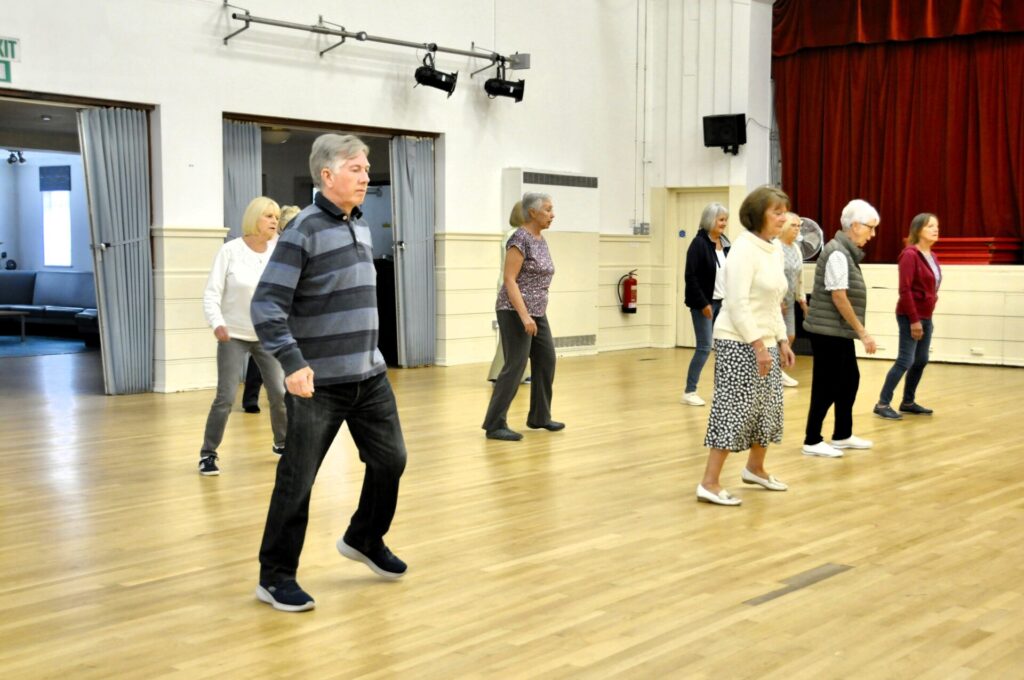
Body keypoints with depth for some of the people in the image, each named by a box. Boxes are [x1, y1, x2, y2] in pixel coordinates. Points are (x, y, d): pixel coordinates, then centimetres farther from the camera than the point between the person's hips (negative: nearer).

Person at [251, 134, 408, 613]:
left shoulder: (362, 228, 11)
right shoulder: (303, 231, -13)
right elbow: (266, 305, -19)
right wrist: (293, 364, -28)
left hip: (370, 377, 8)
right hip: (318, 383, -7)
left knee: (390, 459, 14)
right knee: (297, 481, 1)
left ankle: (364, 539, 37)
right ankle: (275, 576, 15)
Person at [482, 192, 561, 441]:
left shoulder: (541, 240, 12)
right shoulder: (520, 239, -15)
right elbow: (509, 280, -19)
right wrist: (524, 316, -25)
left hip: (537, 313, 9)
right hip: (515, 312, -9)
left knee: (546, 362, 12)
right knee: (515, 367, -8)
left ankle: (539, 417, 24)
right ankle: (494, 425, -3)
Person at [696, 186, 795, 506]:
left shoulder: (774, 251, 11)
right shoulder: (744, 248, -16)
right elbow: (737, 303, -21)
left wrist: (782, 341, 14)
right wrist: (758, 345, -23)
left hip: (764, 342, 9)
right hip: (739, 342, -9)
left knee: (767, 407, 16)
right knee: (734, 409, -9)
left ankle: (755, 468, 35)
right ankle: (709, 484, -5)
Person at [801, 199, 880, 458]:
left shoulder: (846, 251, 12)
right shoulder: (838, 253, -17)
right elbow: (838, 297, -21)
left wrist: (858, 331, 19)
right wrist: (863, 332, -18)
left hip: (839, 331, 10)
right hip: (829, 331, -10)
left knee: (849, 380, 15)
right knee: (827, 385, -3)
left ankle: (842, 435, 25)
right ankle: (812, 441, 5)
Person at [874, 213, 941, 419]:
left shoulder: (931, 256, 10)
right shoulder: (910, 254, -15)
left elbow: (930, 286, 14)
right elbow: (905, 290, -18)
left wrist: (925, 318, 9)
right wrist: (914, 320, -19)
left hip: (925, 316, 8)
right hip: (910, 316, -8)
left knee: (921, 360, 11)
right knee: (906, 361, -9)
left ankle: (908, 402, 21)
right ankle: (882, 404, -4)